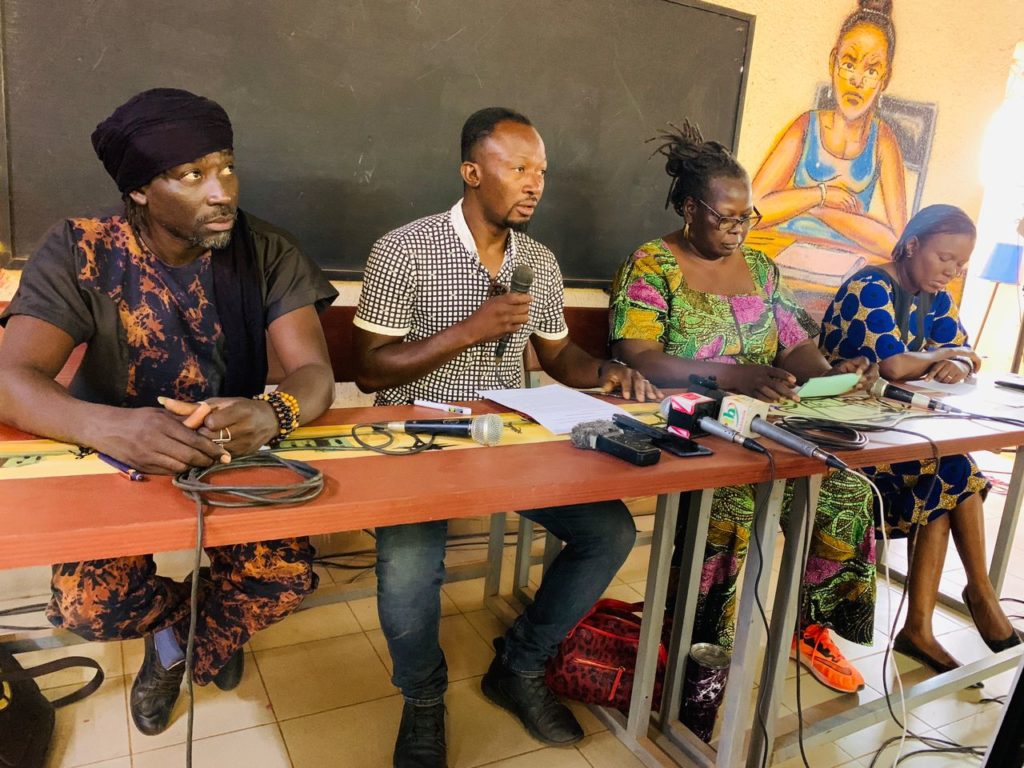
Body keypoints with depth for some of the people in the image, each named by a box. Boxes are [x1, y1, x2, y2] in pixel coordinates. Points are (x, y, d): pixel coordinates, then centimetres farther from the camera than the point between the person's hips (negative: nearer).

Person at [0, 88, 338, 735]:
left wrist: (273, 413, -43)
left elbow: (315, 373, -18)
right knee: (87, 607, -21)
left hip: (236, 462, 1)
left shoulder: (267, 253, -11)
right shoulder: (81, 253, -14)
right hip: (115, 463, 0)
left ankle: (180, 645, 17)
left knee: (289, 580, -19)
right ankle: (193, 617, 17)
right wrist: (110, 426, -46)